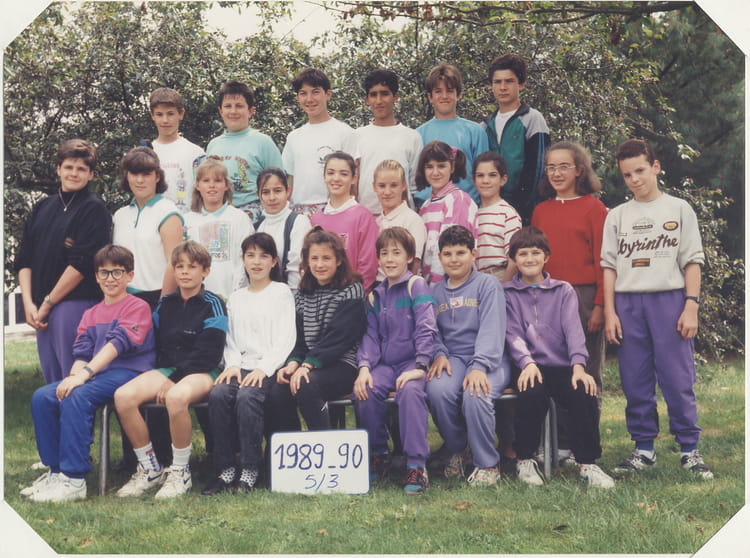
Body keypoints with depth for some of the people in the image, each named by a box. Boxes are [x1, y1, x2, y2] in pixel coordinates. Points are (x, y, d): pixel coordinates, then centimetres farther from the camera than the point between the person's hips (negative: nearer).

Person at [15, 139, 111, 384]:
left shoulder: (94, 210, -3)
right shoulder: (42, 209, 16)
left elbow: (81, 264, -11)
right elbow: (24, 259, 13)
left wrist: (47, 303, -9)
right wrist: (28, 303, 0)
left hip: (75, 303, -6)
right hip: (41, 309, 6)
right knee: (51, 381, 10)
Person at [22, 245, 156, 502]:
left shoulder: (138, 307, -1)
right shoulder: (90, 314, 21)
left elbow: (118, 343, -16)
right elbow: (82, 353, 11)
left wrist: (85, 374, -26)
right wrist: (74, 376, -13)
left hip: (128, 372, -7)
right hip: (96, 375, 7)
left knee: (75, 398, -32)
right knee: (42, 397, -13)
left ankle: (74, 480, -30)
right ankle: (56, 470, -5)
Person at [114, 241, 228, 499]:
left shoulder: (212, 305, -1)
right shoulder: (165, 303, 16)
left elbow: (207, 353, -10)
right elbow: (154, 341, 19)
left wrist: (172, 381, -16)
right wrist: (158, 377, 1)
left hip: (201, 373, -5)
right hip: (167, 369, 6)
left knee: (176, 397, -40)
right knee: (123, 396, -22)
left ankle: (180, 472, -19)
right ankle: (150, 468, -7)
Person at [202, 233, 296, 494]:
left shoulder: (282, 293, 8)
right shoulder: (236, 299, 22)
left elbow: (286, 338, -2)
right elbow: (231, 339, 17)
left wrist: (264, 367, -15)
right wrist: (232, 364, -3)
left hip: (269, 367, -4)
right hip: (241, 366, 4)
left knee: (247, 396, -33)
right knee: (218, 394, -26)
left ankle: (250, 470, -24)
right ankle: (225, 469, -19)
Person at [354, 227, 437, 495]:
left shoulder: (417, 286, -2)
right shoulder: (375, 296, 14)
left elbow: (425, 329, -10)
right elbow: (371, 335, 11)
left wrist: (420, 367, -20)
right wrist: (364, 367, -7)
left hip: (412, 361, -4)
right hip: (385, 363, 5)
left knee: (410, 391, -34)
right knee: (364, 391, -24)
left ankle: (416, 464, -28)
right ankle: (379, 455, -2)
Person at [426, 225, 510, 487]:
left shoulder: (488, 285, 2)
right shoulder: (435, 292, 17)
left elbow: (492, 330, -9)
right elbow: (432, 331, 14)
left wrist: (479, 366, -23)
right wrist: (439, 354, -9)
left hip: (489, 359, -3)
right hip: (453, 358, 3)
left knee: (475, 395, -34)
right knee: (437, 390, -29)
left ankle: (487, 464, -12)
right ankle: (457, 450, -1)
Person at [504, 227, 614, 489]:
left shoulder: (563, 291, 14)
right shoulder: (508, 293, 11)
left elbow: (573, 329, 0)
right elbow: (513, 333, -2)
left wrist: (578, 366, -18)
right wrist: (527, 362, -22)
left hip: (562, 366, 2)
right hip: (531, 367, -1)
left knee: (584, 395, -27)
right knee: (531, 394, -33)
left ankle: (587, 463, -11)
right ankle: (524, 461, -12)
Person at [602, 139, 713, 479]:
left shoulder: (679, 209, 7)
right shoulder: (617, 216, 12)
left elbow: (692, 261, 3)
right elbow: (609, 266, 10)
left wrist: (691, 306, -6)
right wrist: (609, 312, 1)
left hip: (669, 299, -2)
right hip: (628, 302, 3)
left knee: (678, 378, -5)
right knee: (635, 381, 3)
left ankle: (689, 449, 4)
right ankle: (644, 449, 12)